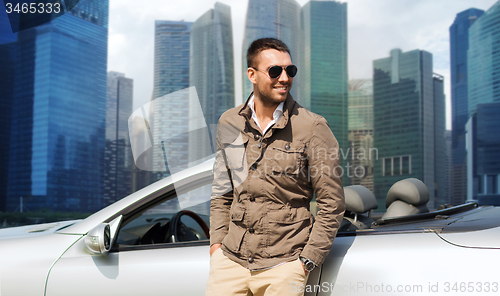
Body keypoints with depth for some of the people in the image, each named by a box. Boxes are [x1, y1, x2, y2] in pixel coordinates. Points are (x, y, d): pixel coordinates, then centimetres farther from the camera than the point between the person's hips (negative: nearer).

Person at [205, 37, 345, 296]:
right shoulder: (228, 124, 6)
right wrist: (217, 241, 6)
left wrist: (306, 261, -8)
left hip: (283, 264, -3)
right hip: (231, 259, 3)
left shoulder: (312, 127, -7)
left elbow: (332, 203, -4)